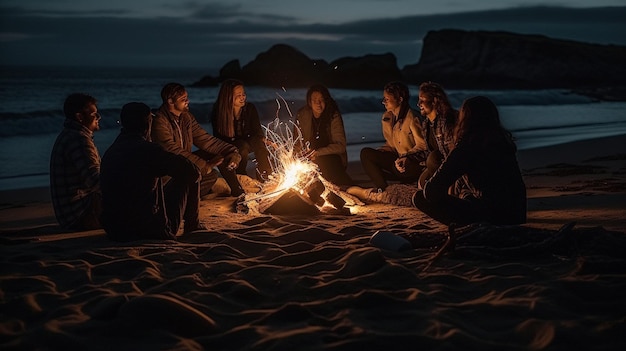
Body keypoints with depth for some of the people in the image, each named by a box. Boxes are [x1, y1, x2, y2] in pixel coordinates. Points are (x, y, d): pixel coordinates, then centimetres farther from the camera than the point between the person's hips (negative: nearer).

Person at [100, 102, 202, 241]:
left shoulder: (109, 152, 5)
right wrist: (196, 174, 15)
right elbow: (193, 172, -10)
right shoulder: (148, 150, -16)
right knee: (187, 177, 10)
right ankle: (192, 226, 31)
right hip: (151, 232, -7)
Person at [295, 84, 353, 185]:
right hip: (310, 156, 3)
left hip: (331, 157, -3)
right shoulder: (302, 115, -3)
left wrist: (318, 152, -27)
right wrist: (302, 148, -17)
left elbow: (340, 145, -15)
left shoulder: (334, 116, -12)